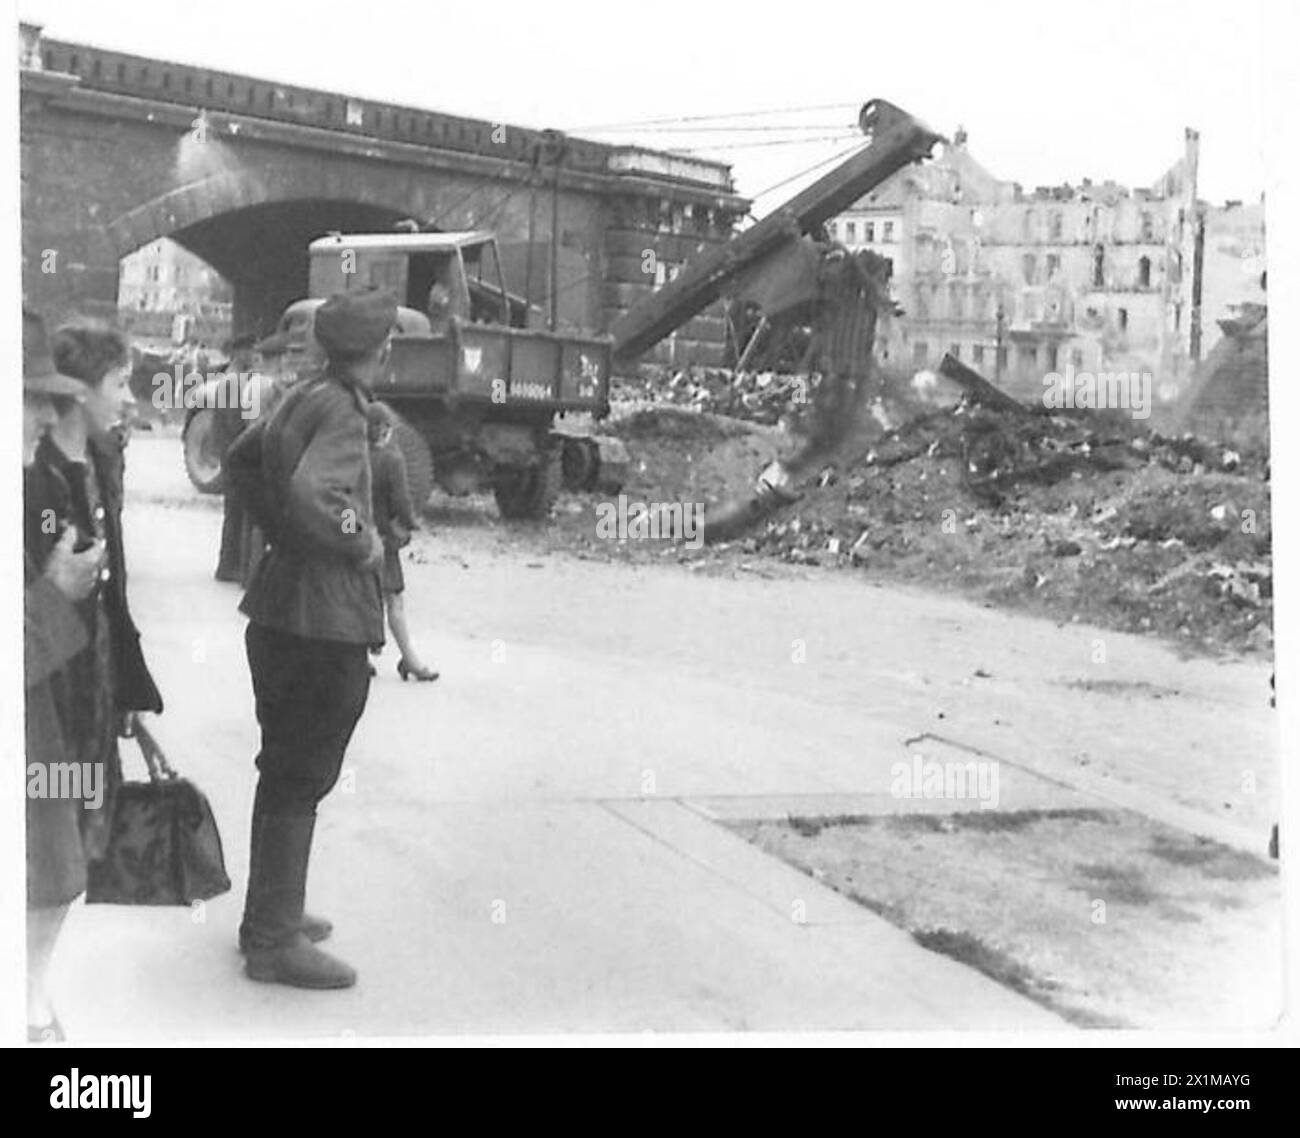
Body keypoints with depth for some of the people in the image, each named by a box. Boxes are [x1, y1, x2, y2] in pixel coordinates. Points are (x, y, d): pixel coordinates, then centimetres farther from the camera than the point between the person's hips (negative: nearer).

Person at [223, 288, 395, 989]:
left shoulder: (300, 398, 9)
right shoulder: (341, 413, -19)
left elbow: (241, 459, 24)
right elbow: (311, 494, -34)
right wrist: (361, 542, -19)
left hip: (279, 610, 10)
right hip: (324, 623, -10)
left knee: (284, 774, 20)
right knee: (301, 783, -2)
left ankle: (270, 913, 33)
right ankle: (274, 942, 6)